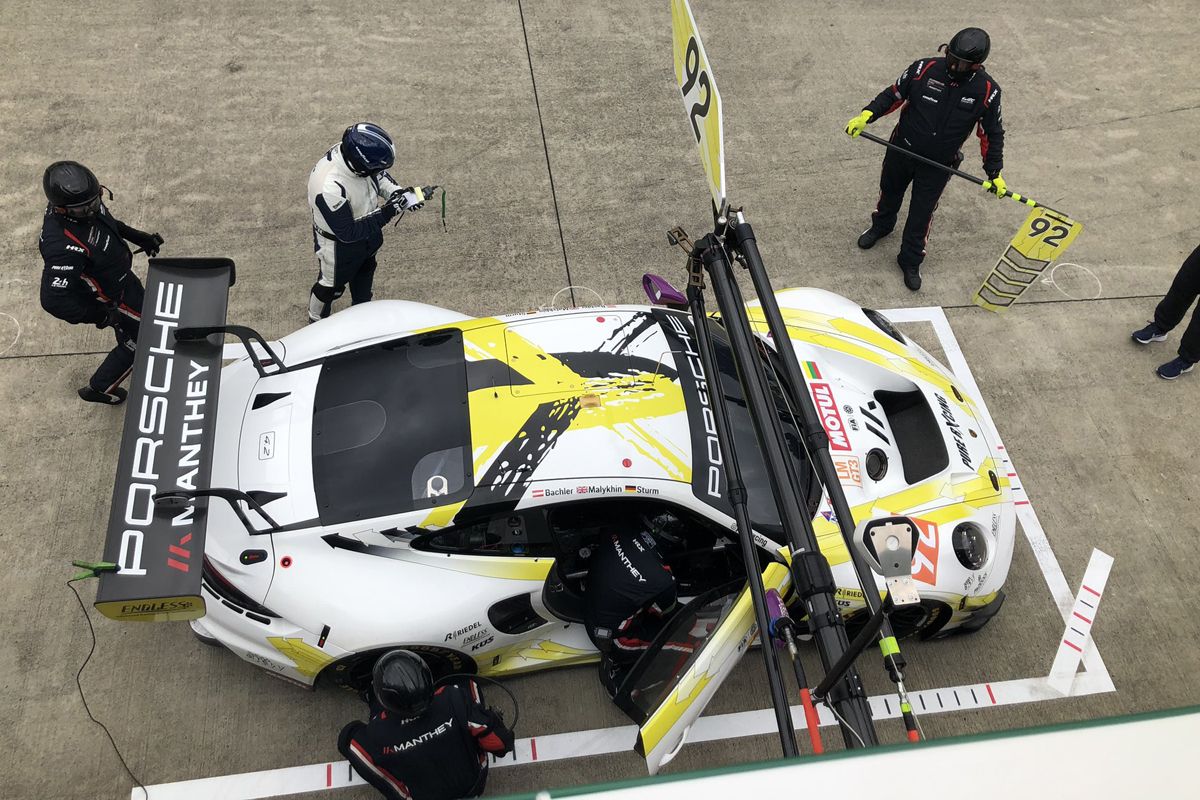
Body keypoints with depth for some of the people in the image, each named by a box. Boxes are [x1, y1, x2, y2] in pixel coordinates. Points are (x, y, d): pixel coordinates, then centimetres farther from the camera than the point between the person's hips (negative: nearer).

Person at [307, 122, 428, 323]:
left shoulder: (351, 151, -24)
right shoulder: (329, 188, -45)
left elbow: (378, 175, -2)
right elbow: (348, 232, -35)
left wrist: (396, 191, -20)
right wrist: (387, 213, -36)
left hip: (368, 229, 7)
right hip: (339, 244, -7)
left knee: (365, 270, 33)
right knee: (332, 285, 21)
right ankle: (316, 322, 52)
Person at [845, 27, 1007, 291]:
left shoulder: (987, 91, -16)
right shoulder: (924, 69, -19)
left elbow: (992, 133, -4)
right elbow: (894, 94, -5)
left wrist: (995, 173, -2)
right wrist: (867, 115, -20)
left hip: (938, 165, -1)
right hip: (901, 150, 1)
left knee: (921, 214, 8)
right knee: (890, 193, 25)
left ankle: (910, 262, 30)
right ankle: (881, 226, 58)